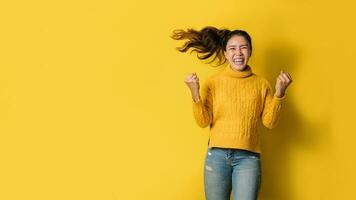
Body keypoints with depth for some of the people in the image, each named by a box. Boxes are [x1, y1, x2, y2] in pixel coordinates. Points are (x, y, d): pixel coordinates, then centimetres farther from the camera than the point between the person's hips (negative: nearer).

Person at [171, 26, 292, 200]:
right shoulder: (213, 82, 4)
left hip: (248, 158, 0)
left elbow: (269, 122, 0)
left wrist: (279, 93, -11)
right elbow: (203, 121, -1)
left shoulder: (261, 84, 7)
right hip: (217, 155, 1)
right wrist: (195, 94, -14)